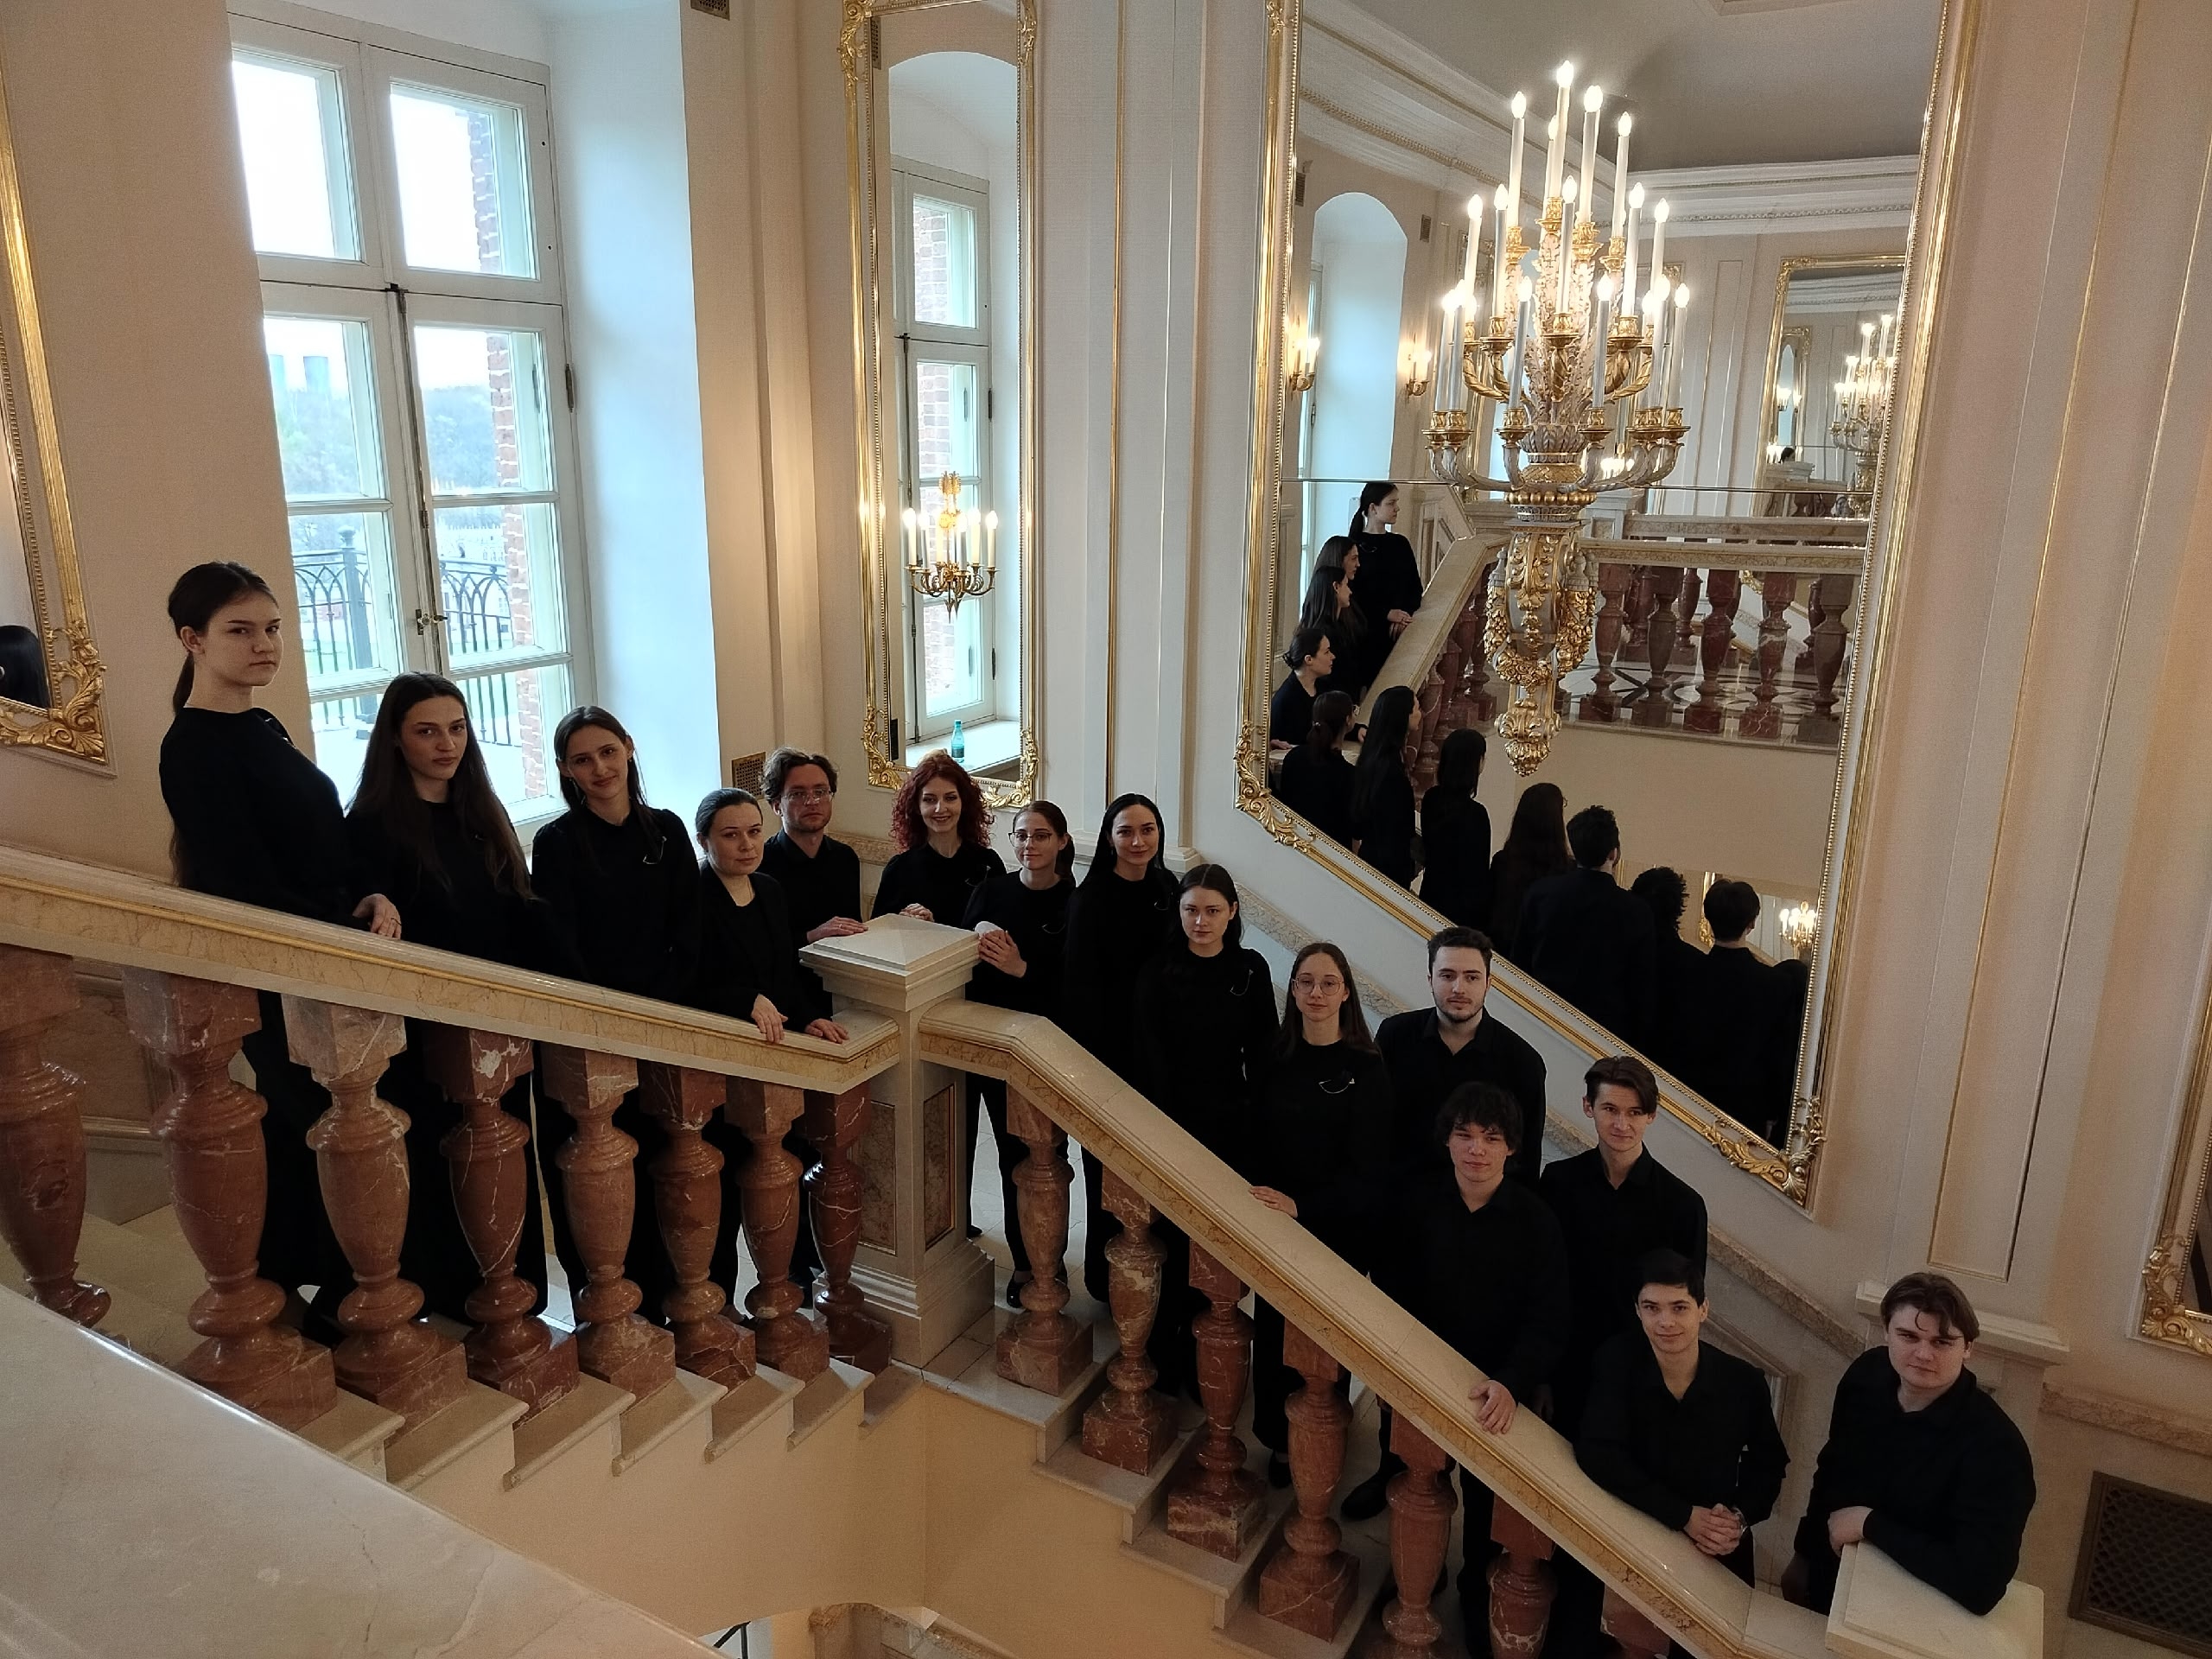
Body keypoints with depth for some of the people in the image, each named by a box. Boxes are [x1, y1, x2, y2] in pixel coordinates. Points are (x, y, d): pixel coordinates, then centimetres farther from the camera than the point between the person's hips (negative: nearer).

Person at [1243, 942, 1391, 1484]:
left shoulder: (1366, 1068, -11)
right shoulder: (1277, 1058, 2)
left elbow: (1367, 1170, -12)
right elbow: (1253, 1140, 8)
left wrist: (1300, 1206, -22)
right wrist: (1254, 1191, -8)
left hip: (1337, 1229, -3)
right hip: (1274, 1226, 3)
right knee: (1273, 1332, 9)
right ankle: (1279, 1441, 30)